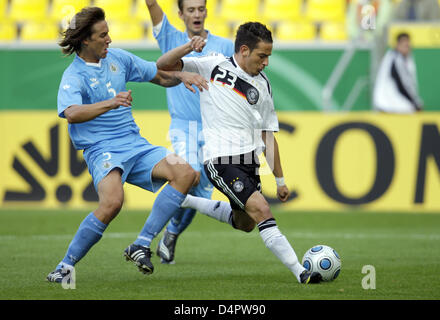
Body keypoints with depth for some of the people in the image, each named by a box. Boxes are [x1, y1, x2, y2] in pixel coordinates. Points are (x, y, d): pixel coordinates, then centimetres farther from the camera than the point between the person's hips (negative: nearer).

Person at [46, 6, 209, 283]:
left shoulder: (117, 58, 12)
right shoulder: (74, 77, -8)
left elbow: (161, 76, 24)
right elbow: (71, 113, -29)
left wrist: (181, 76, 1)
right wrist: (110, 103, -44)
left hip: (135, 145, 7)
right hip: (102, 150, -7)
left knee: (186, 174, -15)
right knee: (112, 201, -34)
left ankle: (140, 245, -13)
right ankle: (66, 266, -18)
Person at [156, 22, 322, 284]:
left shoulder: (262, 85, 12)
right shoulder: (213, 65, 2)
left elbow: (268, 134, 16)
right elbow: (163, 66, 2)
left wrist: (280, 179, 13)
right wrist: (189, 47, -17)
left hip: (249, 161, 7)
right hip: (221, 160, -7)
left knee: (245, 223, 15)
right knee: (261, 210, -19)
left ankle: (188, 202, 32)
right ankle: (300, 272, -21)